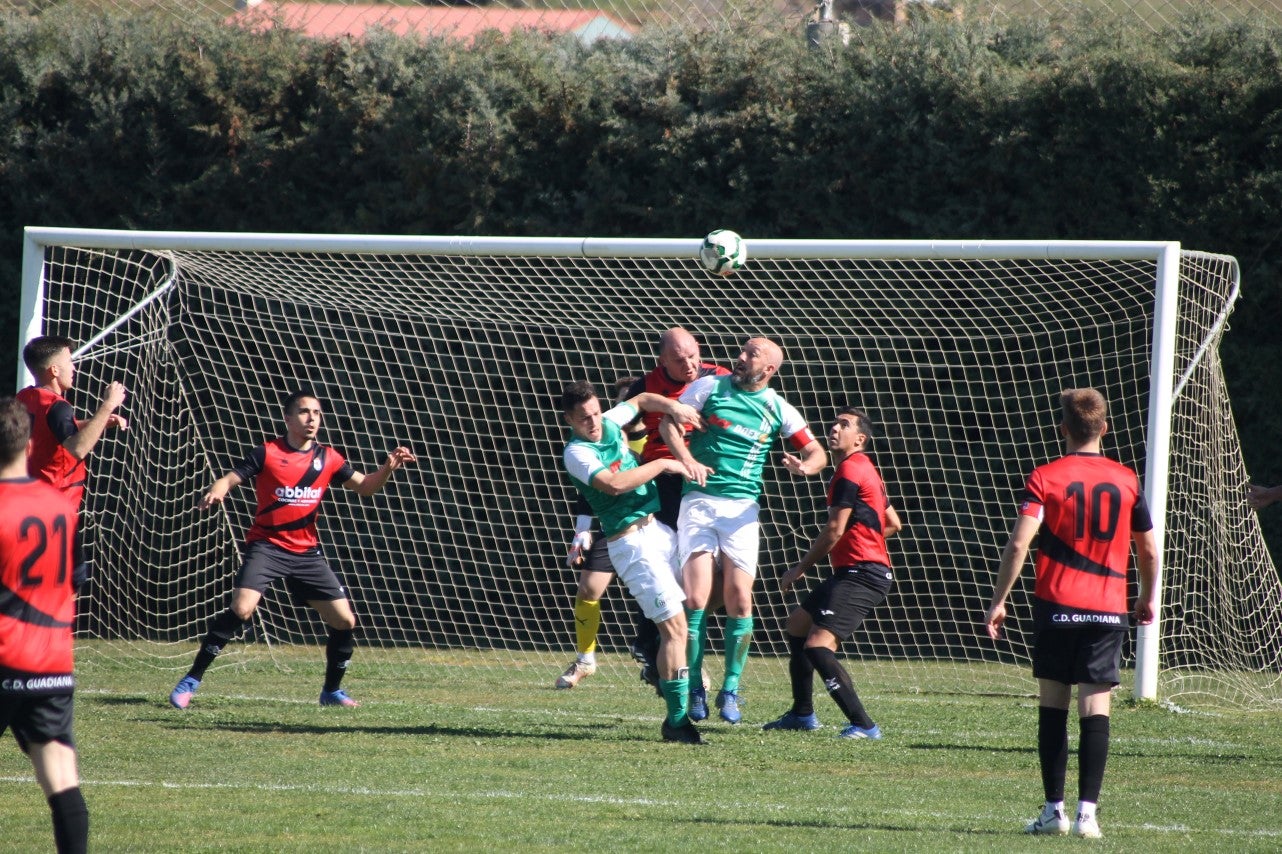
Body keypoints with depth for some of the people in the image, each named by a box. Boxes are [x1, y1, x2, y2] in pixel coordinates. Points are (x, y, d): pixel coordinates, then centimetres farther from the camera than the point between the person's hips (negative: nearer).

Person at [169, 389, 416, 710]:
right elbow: (230, 479, -8)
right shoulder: (267, 453, -4)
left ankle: (332, 691, 23)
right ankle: (191, 680, -16)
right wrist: (215, 493, -31)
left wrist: (388, 468, -6)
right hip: (267, 546, -5)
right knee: (242, 608, -25)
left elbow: (364, 487, 13)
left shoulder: (327, 458, 7)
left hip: (306, 551, 5)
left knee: (345, 621, 1)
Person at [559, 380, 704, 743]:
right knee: (675, 625, -13)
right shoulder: (576, 452, -13)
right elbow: (614, 484, -28)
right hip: (632, 543, -9)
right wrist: (662, 465, -18)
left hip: (658, 529, 9)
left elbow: (641, 400, 28)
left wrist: (671, 405, 8)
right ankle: (676, 719, -11)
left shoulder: (610, 424, 9)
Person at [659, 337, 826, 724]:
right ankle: (694, 689, 0)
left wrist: (806, 465, -14)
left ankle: (730, 690, 7)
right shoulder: (710, 387, 3)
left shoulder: (778, 409, 7)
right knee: (695, 600, -11)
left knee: (740, 601, -6)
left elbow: (817, 452, 10)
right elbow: (668, 421, 1)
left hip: (742, 508, 1)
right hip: (698, 501, -1)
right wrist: (688, 459, -17)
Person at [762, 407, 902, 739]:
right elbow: (893, 524, 27)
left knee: (817, 645, -21)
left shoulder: (849, 471, -12)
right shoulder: (865, 470, 19)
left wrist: (800, 568, -5)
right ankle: (803, 713, 35)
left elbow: (834, 530, -15)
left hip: (862, 575, -11)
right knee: (798, 623, 25)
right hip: (851, 573, 11)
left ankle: (863, 725, -24)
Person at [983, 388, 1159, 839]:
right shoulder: (1126, 480, 4)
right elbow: (1149, 551, 11)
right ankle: (1087, 812, -8)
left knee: (1053, 705, 8)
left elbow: (1018, 544, -13)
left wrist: (999, 600, -7)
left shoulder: (1044, 479, -3)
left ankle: (1054, 810, 8)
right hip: (1108, 609, 1)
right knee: (1096, 707, -1)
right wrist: (1148, 598, 28)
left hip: (1057, 605, -1)